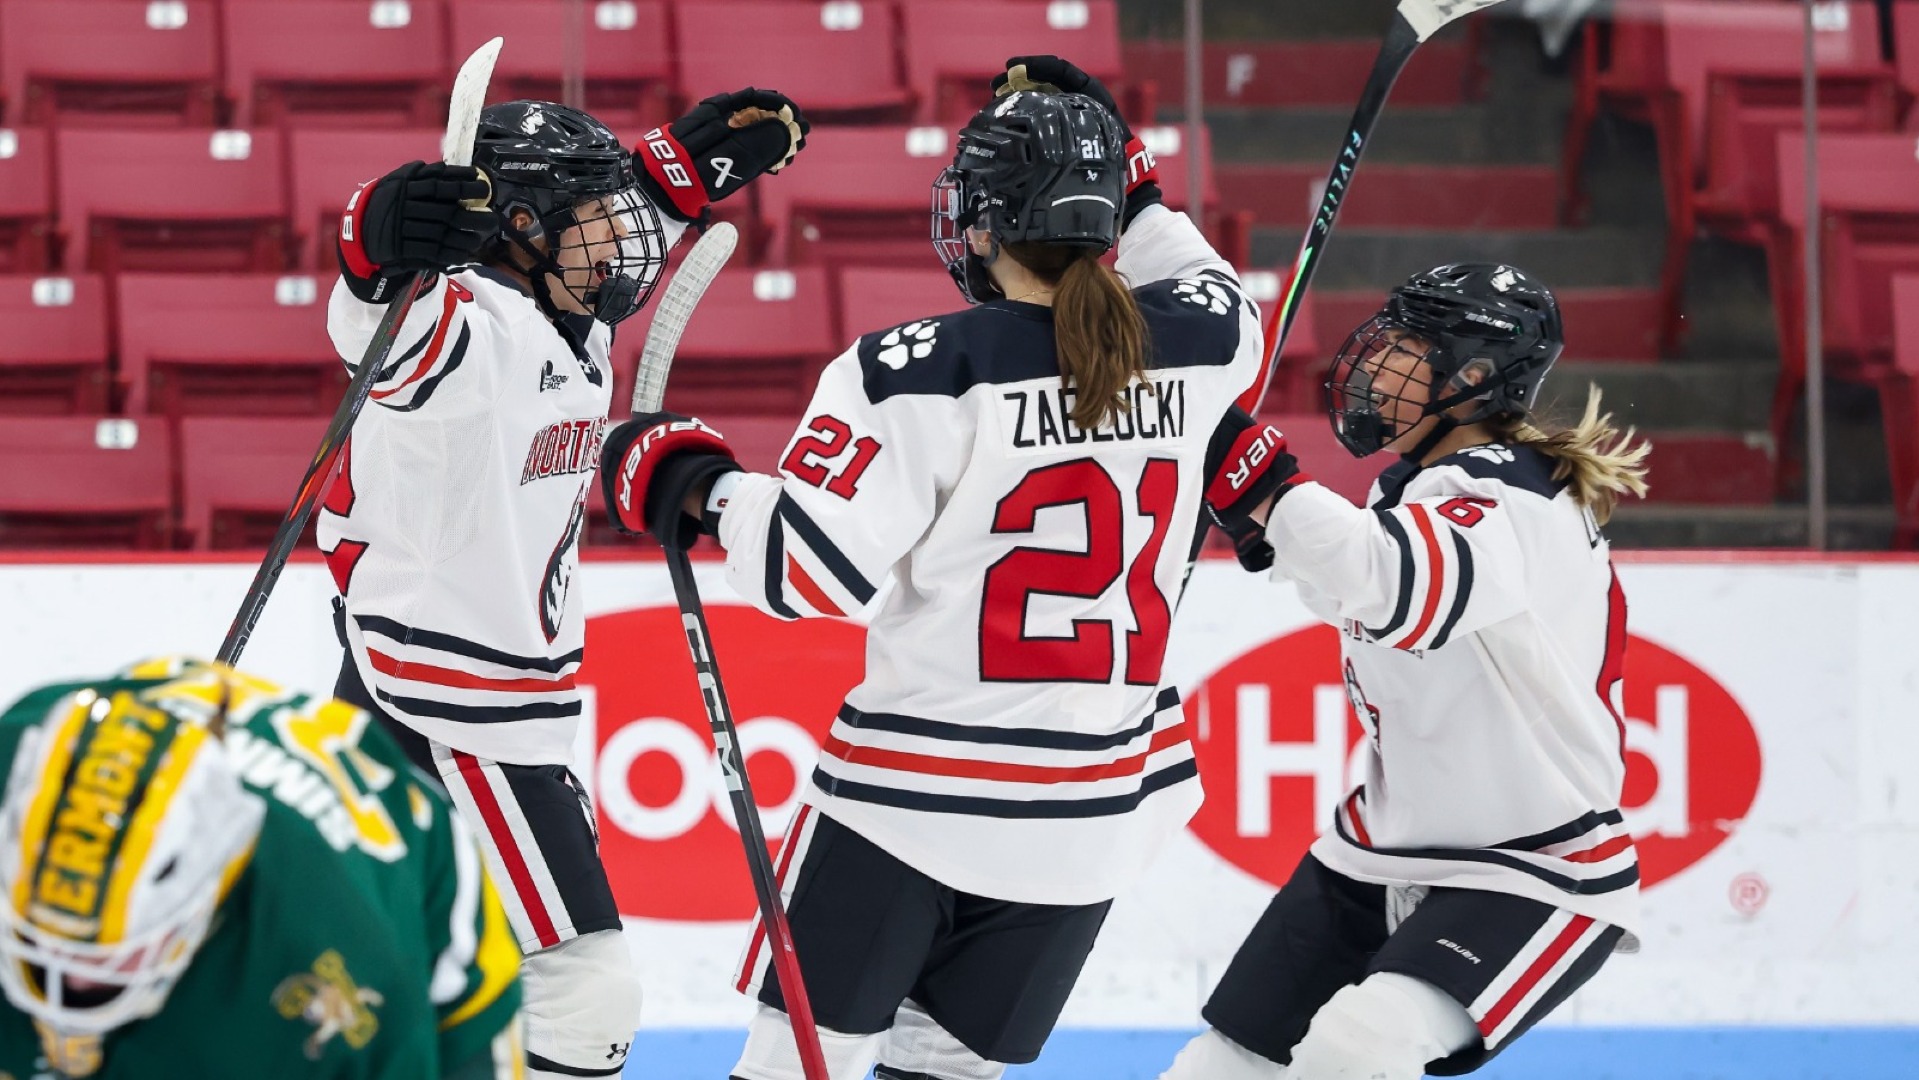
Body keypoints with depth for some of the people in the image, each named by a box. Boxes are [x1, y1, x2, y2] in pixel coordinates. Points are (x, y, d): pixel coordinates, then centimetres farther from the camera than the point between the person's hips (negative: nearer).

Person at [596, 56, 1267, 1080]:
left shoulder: (919, 372, -17)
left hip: (915, 790, -5)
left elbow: (805, 570, -17)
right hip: (1098, 804, 5)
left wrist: (696, 485, -2)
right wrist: (1128, 189, 27)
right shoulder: (1188, 347, -1)